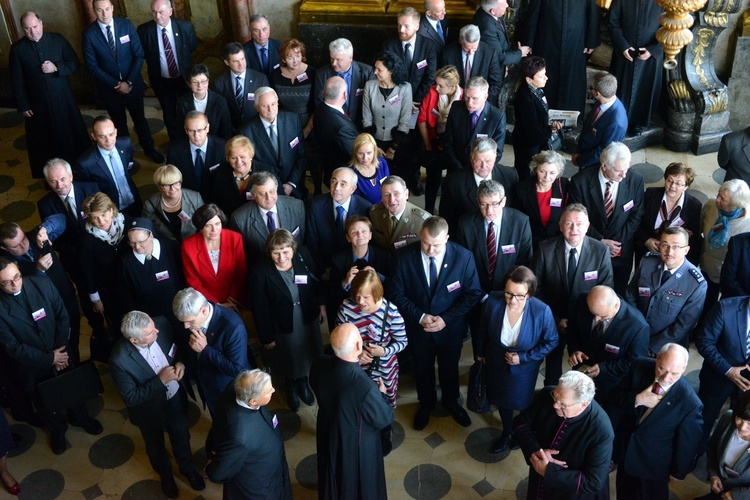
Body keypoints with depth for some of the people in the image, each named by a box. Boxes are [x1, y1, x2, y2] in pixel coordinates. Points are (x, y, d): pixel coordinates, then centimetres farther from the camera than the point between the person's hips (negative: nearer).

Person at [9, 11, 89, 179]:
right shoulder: (17, 49, -5)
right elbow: (17, 81, -2)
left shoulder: (58, 39, -3)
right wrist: (23, 106, -5)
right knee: (43, 141, 10)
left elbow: (75, 63, -1)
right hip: (37, 104, 0)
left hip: (63, 99, 1)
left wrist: (56, 68, -18)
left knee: (72, 134, 12)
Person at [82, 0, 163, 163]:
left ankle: (149, 148, 38)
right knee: (119, 122, 18)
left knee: (139, 118, 17)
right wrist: (115, 84, -16)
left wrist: (129, 82, -15)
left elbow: (139, 55, -9)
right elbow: (92, 66, -11)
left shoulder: (126, 24, -10)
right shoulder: (89, 33, -13)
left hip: (132, 83, 1)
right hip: (109, 87, -1)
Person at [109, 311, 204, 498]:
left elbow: (178, 347, -4)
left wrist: (180, 363, -22)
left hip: (176, 397, 3)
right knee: (156, 447, 28)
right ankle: (166, 475, 60)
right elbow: (131, 398, -26)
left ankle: (187, 467, 60)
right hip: (150, 410, -3)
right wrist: (161, 381, -32)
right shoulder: (119, 359, -37)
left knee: (181, 436, 29)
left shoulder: (161, 323, -26)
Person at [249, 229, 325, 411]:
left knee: (307, 355, 27)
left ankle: (303, 383, 58)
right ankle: (291, 387, 56)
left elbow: (316, 280, -1)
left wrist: (321, 304, 4)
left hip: (308, 319, 3)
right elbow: (259, 308, -19)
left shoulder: (302, 255, -20)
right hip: (283, 326, -3)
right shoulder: (260, 272, -29)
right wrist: (266, 337, -12)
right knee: (288, 359, 23)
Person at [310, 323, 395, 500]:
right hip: (356, 444, -5)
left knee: (334, 475, 34)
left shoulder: (319, 366, -25)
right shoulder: (366, 387, -42)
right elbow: (384, 419, -24)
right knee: (361, 483, 27)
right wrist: (381, 394, -5)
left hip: (328, 435, 5)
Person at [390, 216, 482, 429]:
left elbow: (473, 293, -13)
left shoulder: (463, 256, -22)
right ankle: (426, 403, 51)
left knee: (449, 367, 24)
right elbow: (396, 293, -12)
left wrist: (446, 319, -20)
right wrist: (420, 316, -20)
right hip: (418, 326, 0)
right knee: (422, 368, 23)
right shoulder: (405, 256, -21)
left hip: (451, 327, 0)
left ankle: (451, 401, 53)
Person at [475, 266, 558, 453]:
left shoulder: (542, 311, -33)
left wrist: (523, 358, -20)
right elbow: (483, 329, -6)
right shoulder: (493, 301, -28)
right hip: (497, 364, 2)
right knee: (502, 399, 26)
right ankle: (507, 432, 56)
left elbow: (551, 341, -15)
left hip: (524, 369, -2)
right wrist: (480, 352, 9)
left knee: (522, 402, 24)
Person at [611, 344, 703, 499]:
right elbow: (616, 396, -8)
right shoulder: (640, 366, -20)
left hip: (654, 465, -4)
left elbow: (687, 441, -14)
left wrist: (678, 471, -1)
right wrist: (637, 400, -28)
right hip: (625, 447, 4)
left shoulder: (691, 403, -31)